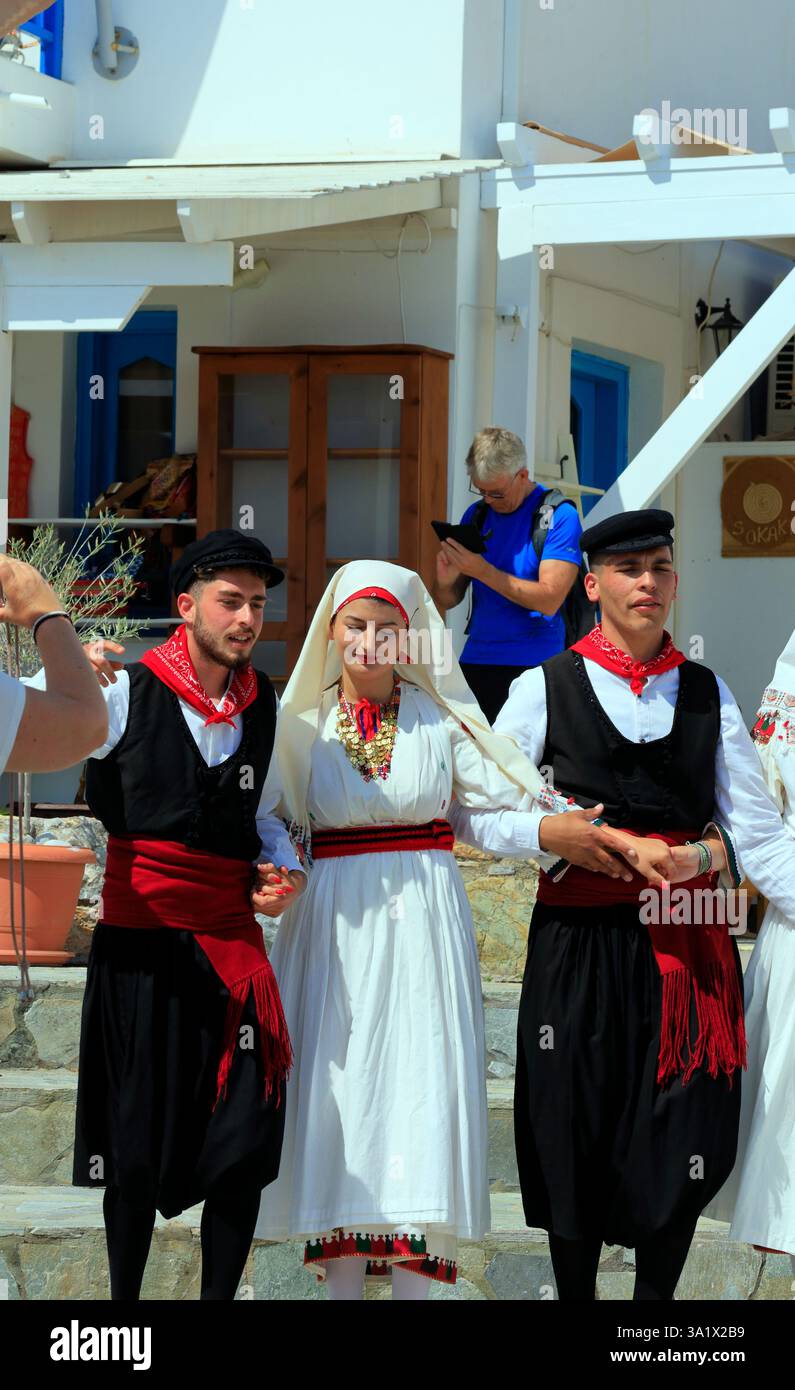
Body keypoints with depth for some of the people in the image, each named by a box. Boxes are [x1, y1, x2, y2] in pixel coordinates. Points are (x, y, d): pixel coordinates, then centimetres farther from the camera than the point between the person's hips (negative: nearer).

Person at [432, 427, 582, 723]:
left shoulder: (558, 516, -5)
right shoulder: (476, 515, 12)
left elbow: (549, 600, -14)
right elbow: (447, 602, 14)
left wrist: (482, 570, -17)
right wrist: (445, 581, -10)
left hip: (532, 665, -5)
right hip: (476, 662, 5)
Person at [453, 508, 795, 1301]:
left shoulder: (708, 694, 8)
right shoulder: (544, 689, 2)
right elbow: (473, 813, 3)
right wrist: (548, 834, -12)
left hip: (687, 940, 2)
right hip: (578, 940, -2)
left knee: (682, 1146, 1)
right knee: (577, 1140, 4)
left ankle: (656, 1296, 16)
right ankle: (574, 1296, 18)